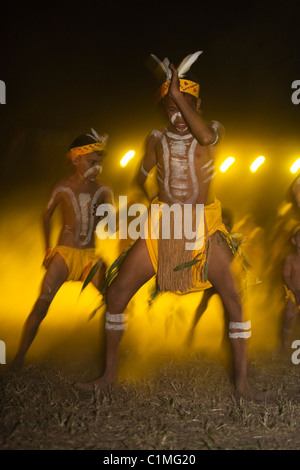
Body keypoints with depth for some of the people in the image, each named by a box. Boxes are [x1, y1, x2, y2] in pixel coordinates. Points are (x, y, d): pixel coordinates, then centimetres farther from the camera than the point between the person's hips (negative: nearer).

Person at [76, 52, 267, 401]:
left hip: (205, 227, -1)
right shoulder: (157, 138, 8)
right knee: (116, 293, -4)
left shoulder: (214, 130, 1)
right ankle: (109, 373, 13)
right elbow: (141, 179, 14)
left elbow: (206, 137, -26)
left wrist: (178, 93, -26)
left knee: (233, 300, -6)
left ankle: (242, 382, 11)